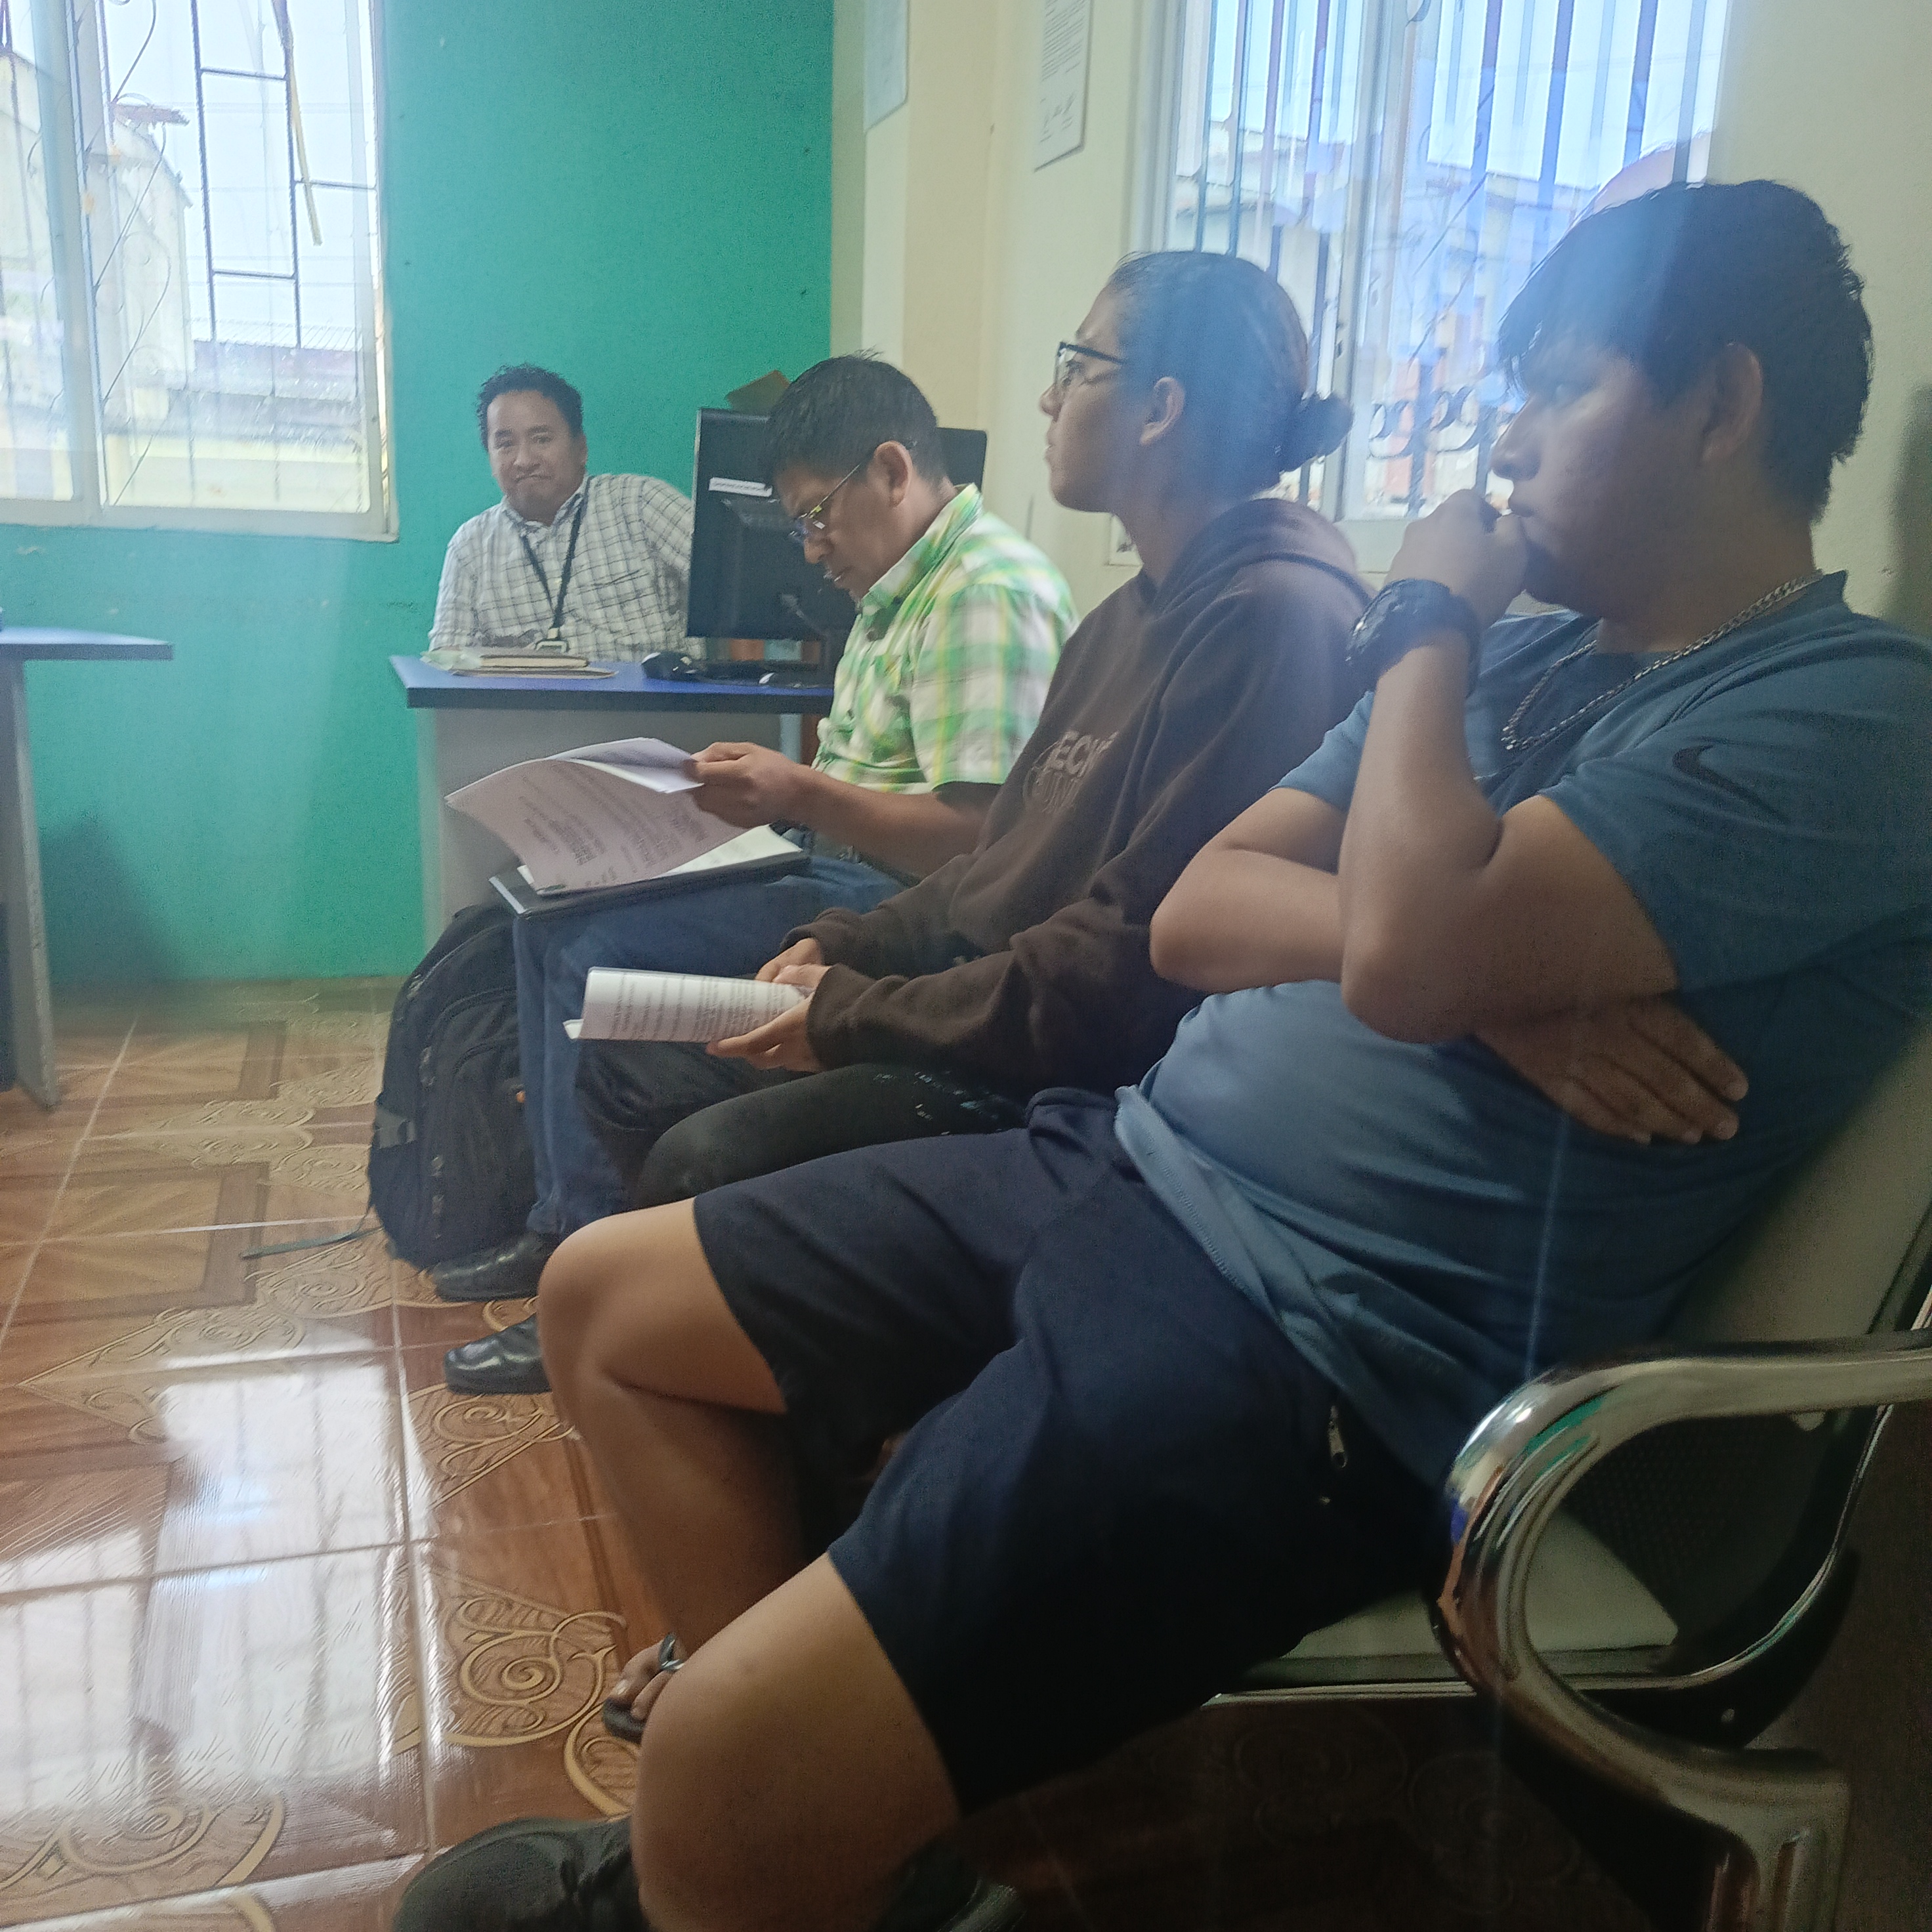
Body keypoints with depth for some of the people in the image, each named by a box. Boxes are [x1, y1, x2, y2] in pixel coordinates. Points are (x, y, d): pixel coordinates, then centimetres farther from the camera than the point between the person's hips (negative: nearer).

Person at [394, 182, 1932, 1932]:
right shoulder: (1514, 657, 16)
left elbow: (1410, 951, -24)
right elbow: (1195, 913, 8)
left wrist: (1424, 622, -6)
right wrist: (1492, 965, -10)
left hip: (1330, 1346, -8)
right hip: (1132, 1164, 9)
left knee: (722, 1786, -22)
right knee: (603, 1298, 11)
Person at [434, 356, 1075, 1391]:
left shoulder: (990, 594, -16)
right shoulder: (902, 588, 19)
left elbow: (981, 835, -25)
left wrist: (803, 794, -22)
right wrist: (768, 791, 5)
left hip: (908, 906, -11)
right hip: (840, 872, 11)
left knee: (598, 950, -20)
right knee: (555, 913, 7)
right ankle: (558, 1218, 12)